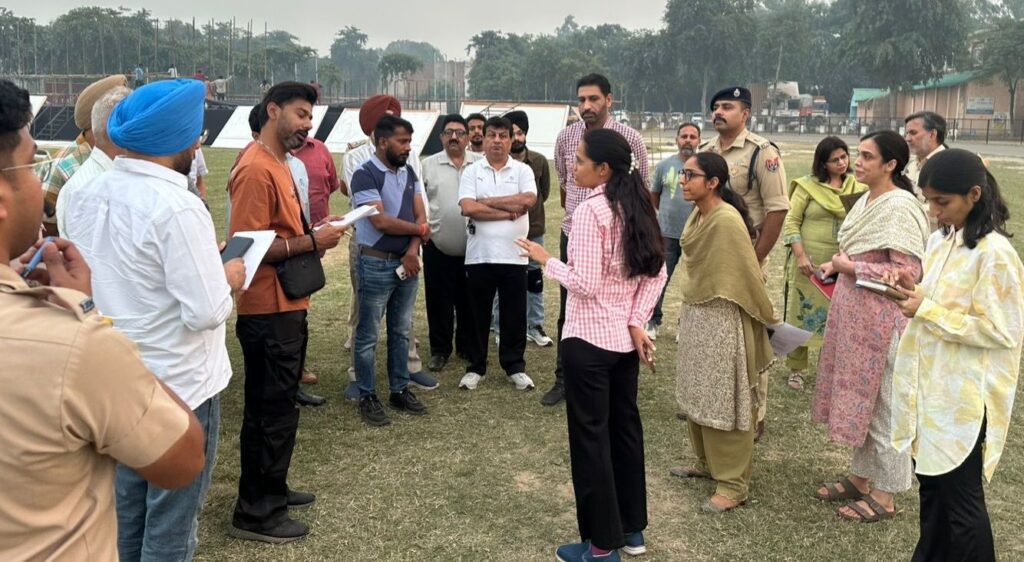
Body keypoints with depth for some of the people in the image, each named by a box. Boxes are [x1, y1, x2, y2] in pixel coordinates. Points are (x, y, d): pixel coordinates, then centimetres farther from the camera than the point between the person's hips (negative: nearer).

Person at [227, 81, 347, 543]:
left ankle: (271, 489, 34)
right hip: (268, 312, -10)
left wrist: (313, 231, 6)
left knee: (279, 404, 19)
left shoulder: (279, 164, 13)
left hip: (288, 307, 10)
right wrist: (311, 242, -20)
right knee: (271, 410, -1)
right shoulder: (255, 169, -18)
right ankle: (255, 512, 12)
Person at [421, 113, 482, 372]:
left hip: (472, 247, 1)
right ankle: (440, 350, 19)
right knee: (439, 301, 6)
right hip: (437, 247, -1)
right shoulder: (428, 165, 2)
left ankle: (467, 347, 26)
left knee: (469, 301, 11)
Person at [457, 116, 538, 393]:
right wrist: (509, 211, -12)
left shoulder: (523, 170, 4)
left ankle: (515, 366, 22)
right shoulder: (472, 171, 2)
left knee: (514, 314, 8)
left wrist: (488, 201, -10)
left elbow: (528, 200, -15)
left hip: (513, 255, 0)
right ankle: (476, 367, 21)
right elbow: (468, 208, -12)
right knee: (478, 313, 9)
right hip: (479, 255, 0)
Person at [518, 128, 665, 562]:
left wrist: (546, 260, -6)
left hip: (589, 339, -8)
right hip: (625, 338, 8)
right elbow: (657, 273, 6)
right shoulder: (636, 207, 7)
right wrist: (637, 321, 2)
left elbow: (585, 284, -20)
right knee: (625, 427, 17)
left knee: (590, 437, 3)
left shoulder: (590, 210, -17)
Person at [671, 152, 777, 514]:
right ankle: (707, 463, 34)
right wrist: (690, 313, 18)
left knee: (725, 401, 0)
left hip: (723, 321, -9)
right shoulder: (697, 215, 6)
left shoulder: (727, 220, -22)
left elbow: (749, 274, -16)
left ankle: (733, 484, 11)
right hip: (695, 316, 9)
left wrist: (767, 318, -8)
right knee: (699, 395, 18)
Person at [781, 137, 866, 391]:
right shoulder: (808, 186, -2)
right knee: (802, 312, 6)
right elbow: (791, 222, -4)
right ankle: (796, 368, 19)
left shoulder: (858, 188, 6)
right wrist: (800, 256, -12)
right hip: (809, 262, -2)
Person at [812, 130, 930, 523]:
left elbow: (907, 272, -23)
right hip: (854, 313, 9)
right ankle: (861, 476, 32)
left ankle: (885, 495, 17)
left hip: (881, 319, -9)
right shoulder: (866, 200, 9)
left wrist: (851, 267, -17)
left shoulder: (900, 207, -18)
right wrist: (838, 265, 3)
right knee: (859, 398, 17)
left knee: (880, 403, 3)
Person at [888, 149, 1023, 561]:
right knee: (931, 486, 19)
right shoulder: (940, 241, 7)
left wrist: (926, 310, -21)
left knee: (961, 498, 4)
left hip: (964, 397, -8)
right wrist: (913, 290, -2)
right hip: (930, 386, 8)